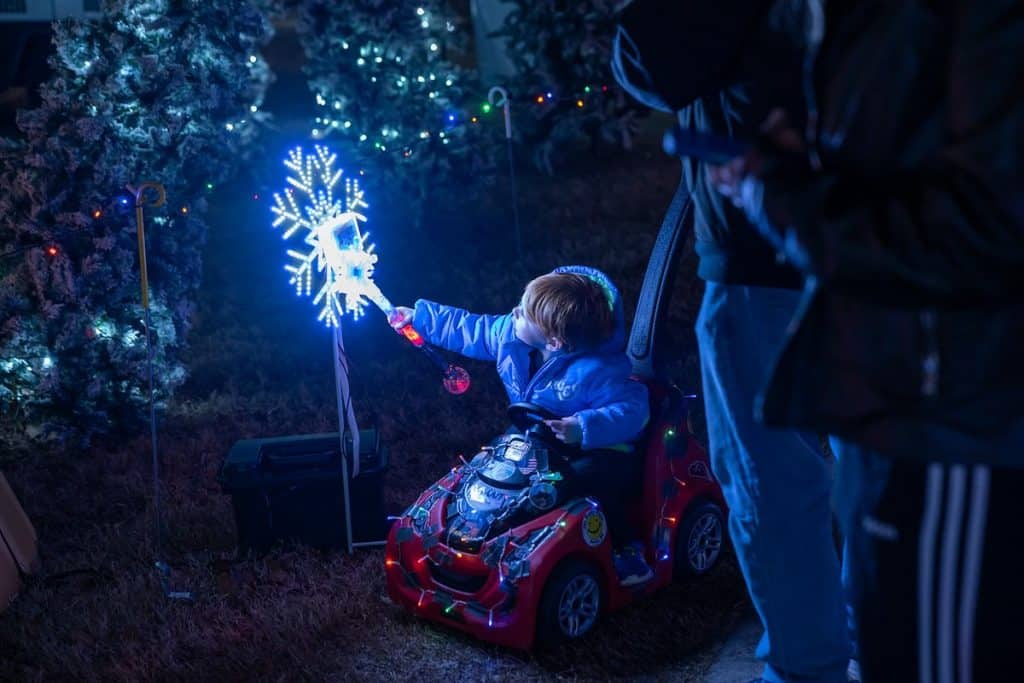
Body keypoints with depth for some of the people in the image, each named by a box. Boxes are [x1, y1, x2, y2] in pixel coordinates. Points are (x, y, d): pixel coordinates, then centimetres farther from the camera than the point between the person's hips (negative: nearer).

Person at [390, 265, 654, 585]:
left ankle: (628, 549, -18)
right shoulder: (511, 334, -10)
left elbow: (633, 408, -34)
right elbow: (470, 330, 6)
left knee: (582, 479, -36)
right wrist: (417, 317, 12)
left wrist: (584, 427, -48)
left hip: (600, 450, -8)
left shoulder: (595, 372, -32)